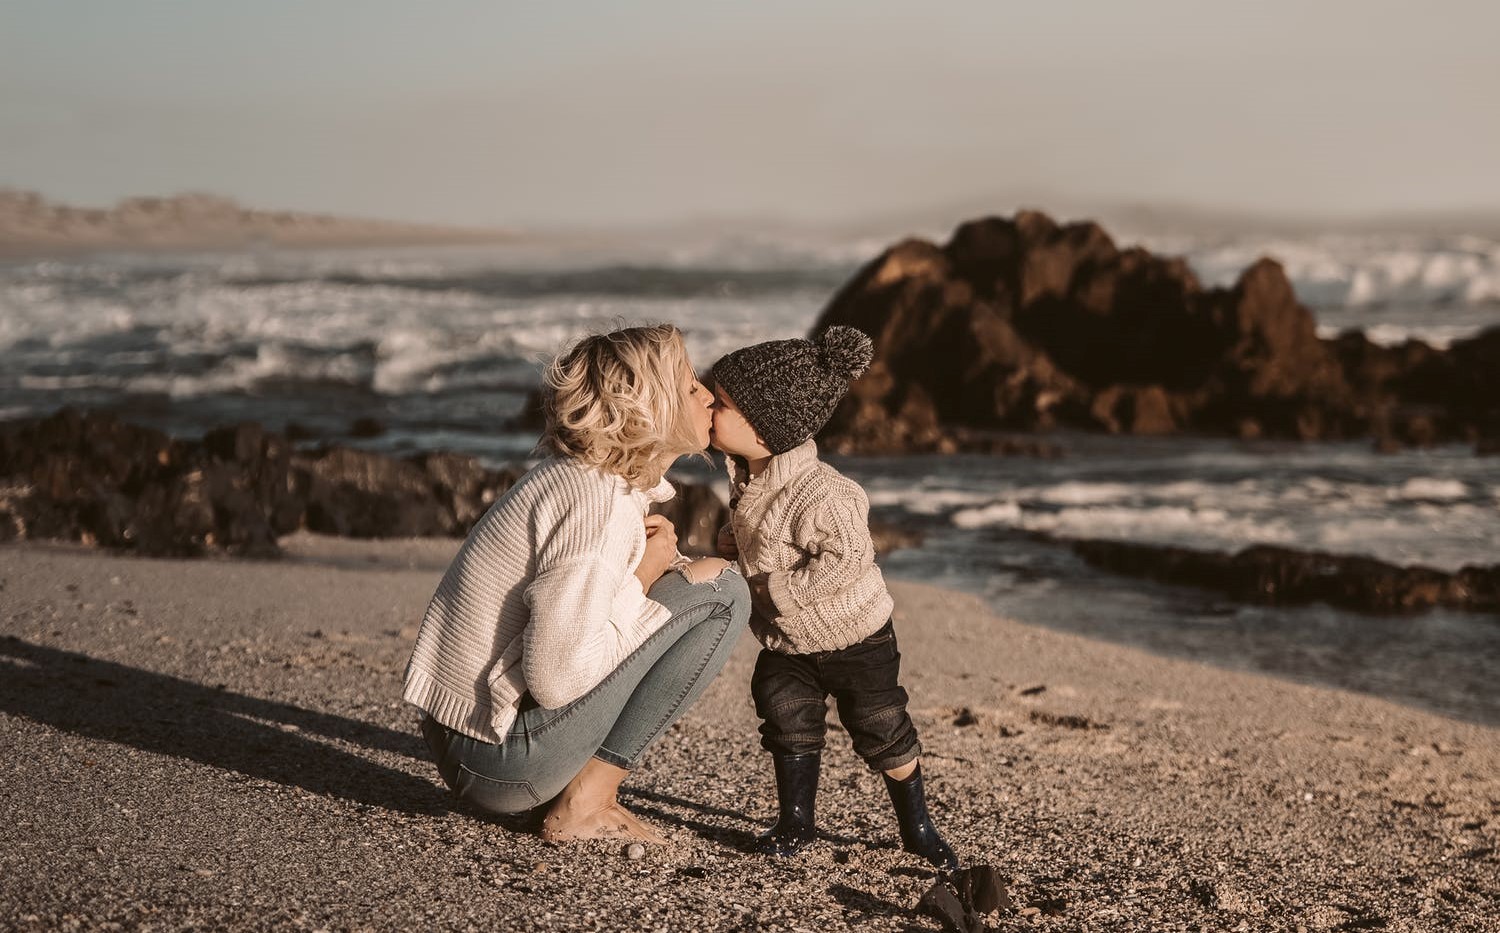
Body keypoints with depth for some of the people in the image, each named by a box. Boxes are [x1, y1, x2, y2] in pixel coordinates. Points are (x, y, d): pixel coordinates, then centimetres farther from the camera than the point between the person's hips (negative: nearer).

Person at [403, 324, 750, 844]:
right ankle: (584, 806, -6)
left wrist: (645, 562, 1)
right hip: (505, 762, -9)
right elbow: (556, 678, -26)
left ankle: (585, 794, 10)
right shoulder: (602, 506, -19)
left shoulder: (574, 476, 10)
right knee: (720, 592, -8)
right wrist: (642, 578, -11)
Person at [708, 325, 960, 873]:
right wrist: (732, 539, -4)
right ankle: (795, 822, 21)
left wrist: (777, 589, -29)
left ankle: (917, 826, 24)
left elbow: (846, 560, -32)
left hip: (854, 637, -7)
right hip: (786, 642, 7)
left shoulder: (820, 494, -34)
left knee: (883, 733, 6)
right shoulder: (747, 478, -6)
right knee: (789, 724, 5)